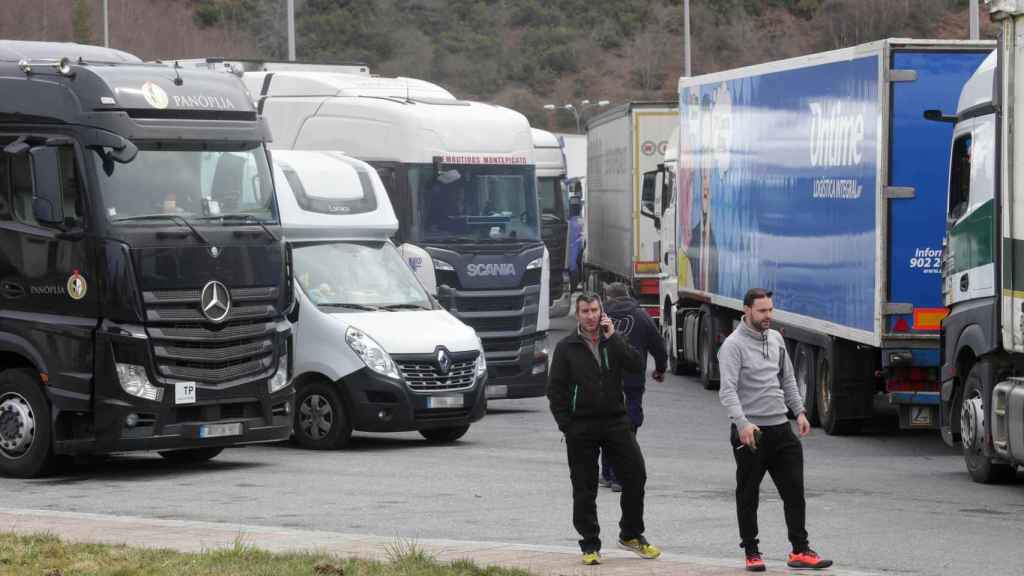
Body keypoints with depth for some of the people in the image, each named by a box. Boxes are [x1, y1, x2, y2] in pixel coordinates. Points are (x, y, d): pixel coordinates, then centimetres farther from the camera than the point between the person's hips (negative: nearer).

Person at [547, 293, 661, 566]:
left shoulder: (614, 342, 9)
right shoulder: (566, 347, 2)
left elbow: (637, 365, -8)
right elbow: (555, 389, 1)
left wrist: (613, 337, -12)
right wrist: (566, 425, -6)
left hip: (615, 421, 2)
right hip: (581, 427, -2)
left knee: (636, 475, -3)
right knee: (584, 488, 2)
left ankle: (631, 535, 14)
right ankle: (590, 546, 10)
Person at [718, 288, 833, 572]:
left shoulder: (776, 339, 11)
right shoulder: (734, 345, -12)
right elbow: (727, 390, -21)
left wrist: (799, 411, 11)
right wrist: (742, 423, -32)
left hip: (780, 428, 6)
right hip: (751, 432, -6)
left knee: (794, 490, 3)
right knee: (748, 495, 5)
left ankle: (800, 551, 7)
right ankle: (751, 552, 14)